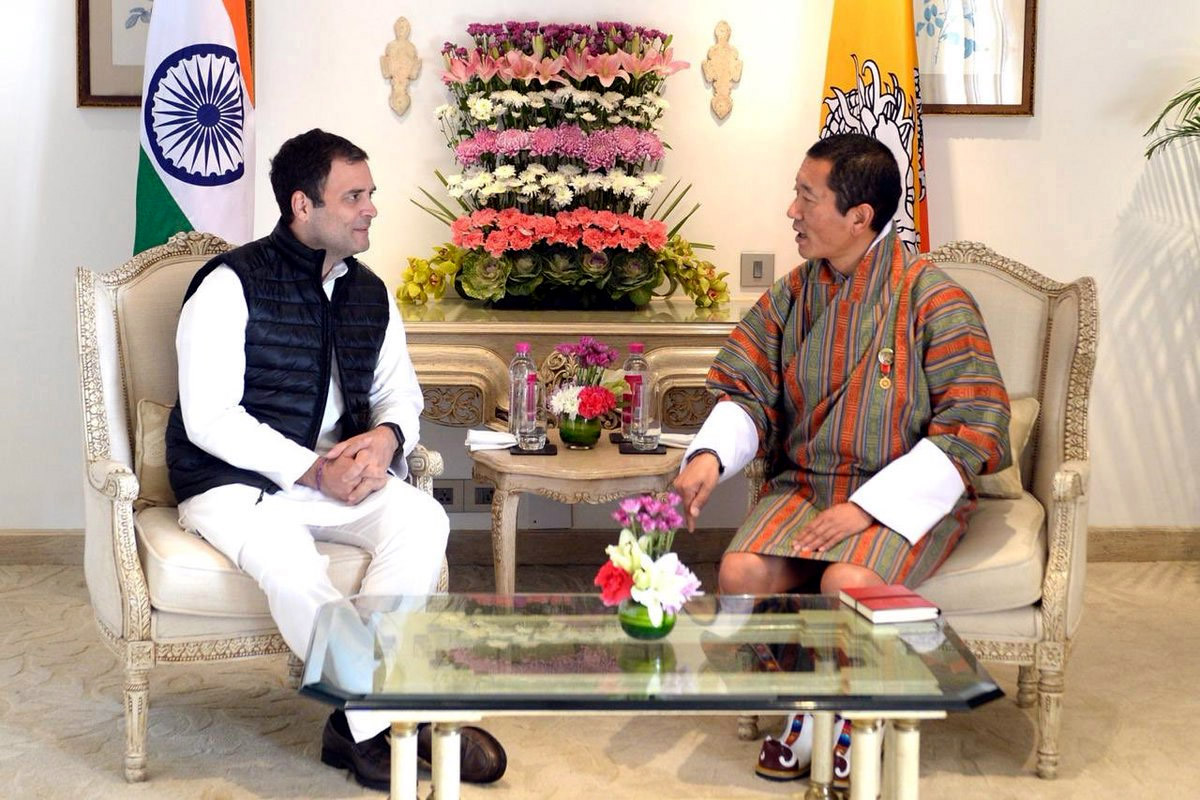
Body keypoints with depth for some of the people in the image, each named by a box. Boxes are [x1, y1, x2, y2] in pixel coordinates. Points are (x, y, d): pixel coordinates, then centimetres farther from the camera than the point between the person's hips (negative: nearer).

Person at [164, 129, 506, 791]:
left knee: (422, 520, -25)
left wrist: (386, 437, -9)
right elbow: (208, 418, -14)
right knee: (288, 561, -36)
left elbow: (401, 395, 17)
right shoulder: (231, 285, -8)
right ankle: (388, 724, -21)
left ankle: (359, 720, -23)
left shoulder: (370, 294, 11)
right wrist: (313, 472, -21)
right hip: (233, 483, -5)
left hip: (337, 476, 5)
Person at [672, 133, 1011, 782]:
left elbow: (973, 429, -14)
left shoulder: (933, 301, -11)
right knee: (740, 573, -23)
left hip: (902, 497, -4)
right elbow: (746, 392, 9)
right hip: (803, 485, 5)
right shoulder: (793, 295, 6)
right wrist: (710, 454, -14)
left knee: (845, 582, -33)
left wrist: (868, 506, -20)